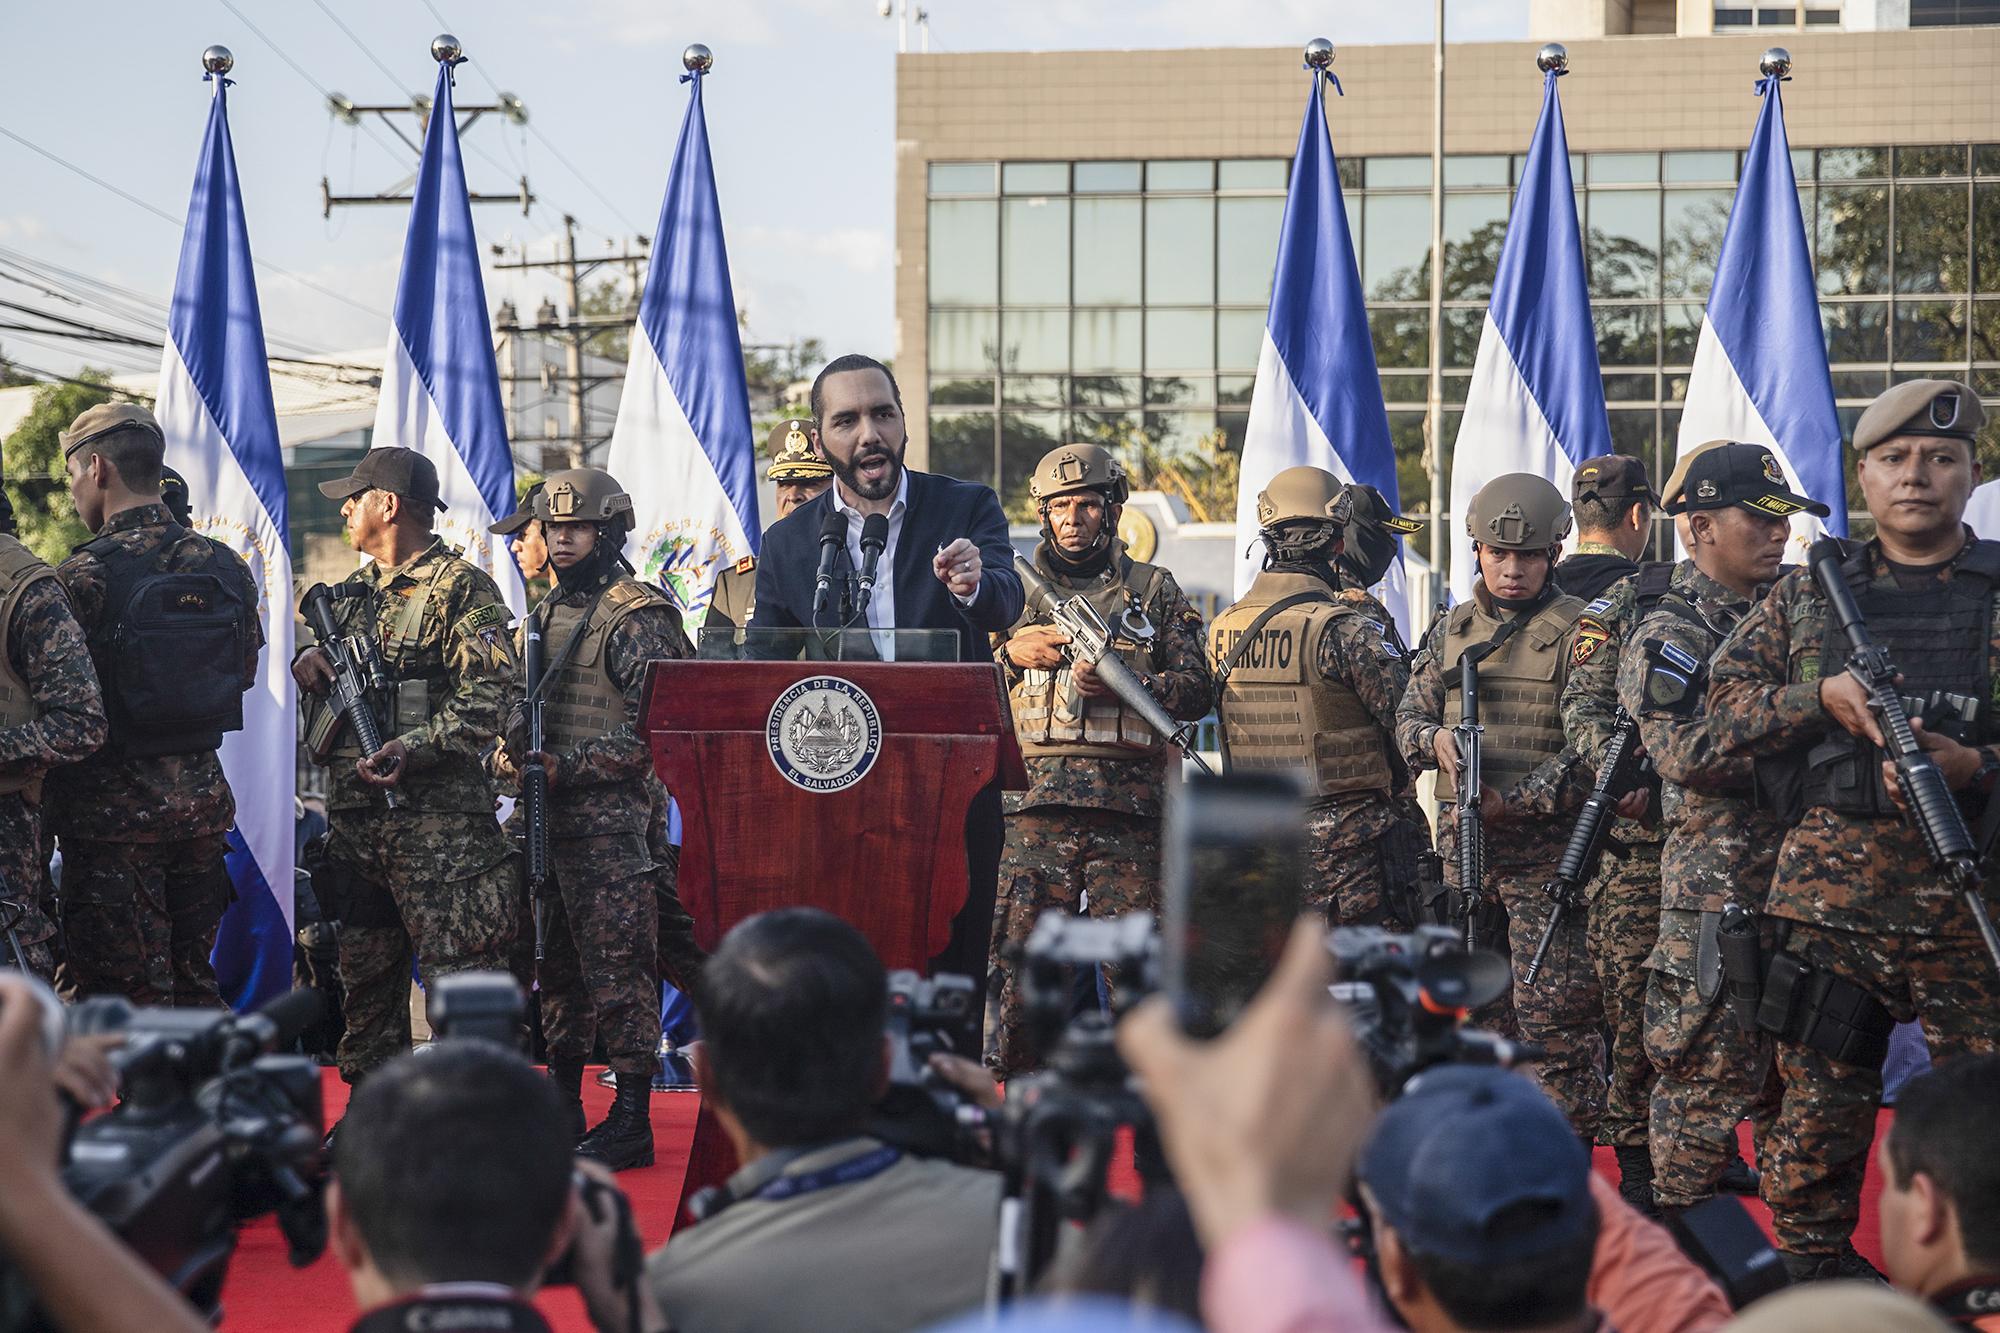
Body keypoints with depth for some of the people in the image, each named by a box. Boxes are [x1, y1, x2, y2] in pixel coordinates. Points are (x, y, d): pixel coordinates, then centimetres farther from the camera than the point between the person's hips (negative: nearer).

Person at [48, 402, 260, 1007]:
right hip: (203, 795, 6)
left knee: (124, 1001, 0)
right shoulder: (225, 567, 4)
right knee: (193, 983, 17)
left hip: (113, 808, -6)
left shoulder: (82, 577, -14)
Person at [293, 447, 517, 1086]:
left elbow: (486, 699, -15)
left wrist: (412, 749, -25)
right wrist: (310, 658, 7)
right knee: (365, 982, 14)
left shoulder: (462, 588, -6)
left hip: (437, 821, -8)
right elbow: (330, 671, 31)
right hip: (352, 817, 8)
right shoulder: (354, 591, 18)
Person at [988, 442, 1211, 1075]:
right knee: (1019, 952, -3)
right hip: (1036, 801, 1)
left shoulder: (1155, 591, 13)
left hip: (1129, 802, -1)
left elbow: (1197, 689, 5)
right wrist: (1009, 654, -3)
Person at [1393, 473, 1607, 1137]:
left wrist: (1517, 800, -20)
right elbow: (1409, 716, 15)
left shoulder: (1577, 630, -5)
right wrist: (1435, 740, -9)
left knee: (1555, 1010, -6)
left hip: (1545, 845, -6)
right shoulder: (1451, 629, 13)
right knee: (1478, 1006, 14)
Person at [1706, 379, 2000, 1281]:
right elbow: (1727, 700, 9)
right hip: (1831, 892, 2)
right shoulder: (1809, 595, 12)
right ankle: (1811, 1267, 18)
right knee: (1819, 1091, 7)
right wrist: (1826, 698, -8)